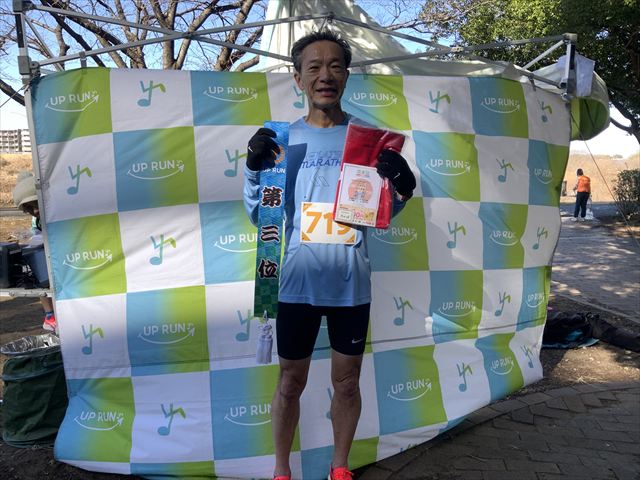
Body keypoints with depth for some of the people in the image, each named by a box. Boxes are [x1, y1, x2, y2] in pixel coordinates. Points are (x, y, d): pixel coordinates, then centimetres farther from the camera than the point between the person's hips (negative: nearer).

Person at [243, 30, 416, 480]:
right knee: (291, 382, 11)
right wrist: (255, 168, -15)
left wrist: (403, 188, -17)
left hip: (351, 283, 1)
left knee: (347, 381, 13)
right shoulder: (283, 138, 1)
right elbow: (260, 215, 0)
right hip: (298, 282, 0)